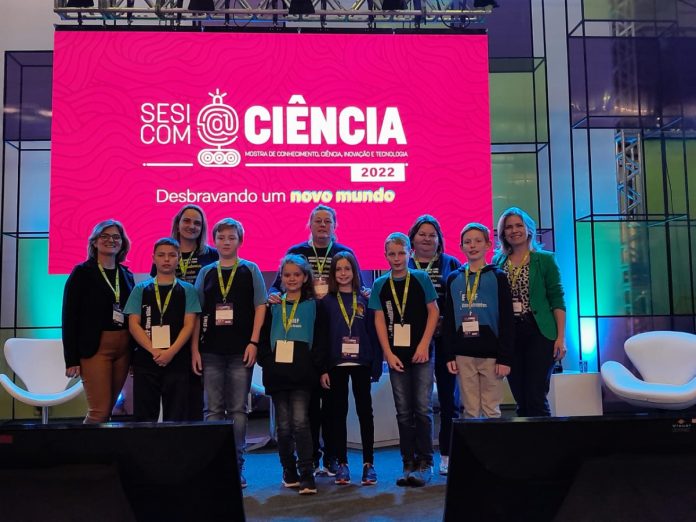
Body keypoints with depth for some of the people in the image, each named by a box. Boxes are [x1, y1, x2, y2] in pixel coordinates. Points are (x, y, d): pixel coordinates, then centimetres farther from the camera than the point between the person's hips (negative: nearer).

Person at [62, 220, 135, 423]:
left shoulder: (126, 275, 12)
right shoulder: (82, 272, -2)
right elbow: (69, 317, -6)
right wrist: (72, 359, -11)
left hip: (123, 349, 5)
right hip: (95, 348, -5)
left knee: (108, 408, 9)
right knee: (100, 411, -7)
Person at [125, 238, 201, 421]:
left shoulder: (187, 290, 7)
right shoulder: (141, 289, 10)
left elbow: (189, 325, 0)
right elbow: (134, 325, 2)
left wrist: (170, 352, -13)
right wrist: (154, 351, -10)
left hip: (177, 360, -1)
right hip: (145, 359, 1)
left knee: (176, 417, 0)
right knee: (144, 416, 2)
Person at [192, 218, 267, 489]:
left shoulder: (250, 270, 5)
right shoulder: (206, 272, 10)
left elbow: (260, 307, 1)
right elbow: (197, 313, 8)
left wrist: (253, 342, -8)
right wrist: (194, 349, 1)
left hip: (241, 351, -1)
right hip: (211, 351, 2)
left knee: (238, 410, 3)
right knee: (213, 410, 4)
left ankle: (237, 466, 11)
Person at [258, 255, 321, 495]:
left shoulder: (313, 306, 6)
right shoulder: (273, 306, 12)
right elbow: (263, 336, 13)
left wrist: (318, 367, -6)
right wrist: (266, 360, 0)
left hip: (302, 374, -3)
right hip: (277, 374, 3)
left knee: (300, 422, -13)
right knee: (284, 426, 7)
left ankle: (307, 476, -8)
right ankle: (289, 473, 21)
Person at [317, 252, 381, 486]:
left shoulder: (365, 300, 5)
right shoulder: (326, 302, 4)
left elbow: (373, 333, 3)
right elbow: (321, 337, 1)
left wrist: (376, 366, -3)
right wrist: (323, 369, -5)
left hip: (361, 363, 0)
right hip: (336, 364, 0)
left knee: (365, 411, 3)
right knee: (339, 412, 6)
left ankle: (368, 463, 10)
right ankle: (342, 463, 14)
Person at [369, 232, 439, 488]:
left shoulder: (421, 278, 0)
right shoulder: (380, 285, 4)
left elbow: (433, 311, -1)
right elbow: (379, 320, 3)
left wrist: (424, 345, -9)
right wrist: (389, 354, -4)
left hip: (421, 352, -2)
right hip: (396, 355, 2)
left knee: (423, 408, -4)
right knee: (403, 411, 7)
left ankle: (425, 463, 4)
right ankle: (409, 464, 15)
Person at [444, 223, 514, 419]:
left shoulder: (498, 277, 1)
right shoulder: (453, 279, 9)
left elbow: (507, 320, -2)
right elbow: (448, 320, 10)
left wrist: (505, 357, -8)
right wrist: (450, 355, 4)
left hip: (491, 354, -2)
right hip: (463, 354, 2)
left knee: (491, 410, 2)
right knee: (470, 412, 7)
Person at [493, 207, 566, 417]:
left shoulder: (544, 259, 2)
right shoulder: (498, 262, 9)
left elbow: (557, 300, 0)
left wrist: (561, 337, -7)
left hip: (539, 333, -3)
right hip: (509, 335, 3)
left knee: (536, 398, -9)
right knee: (520, 400, 7)